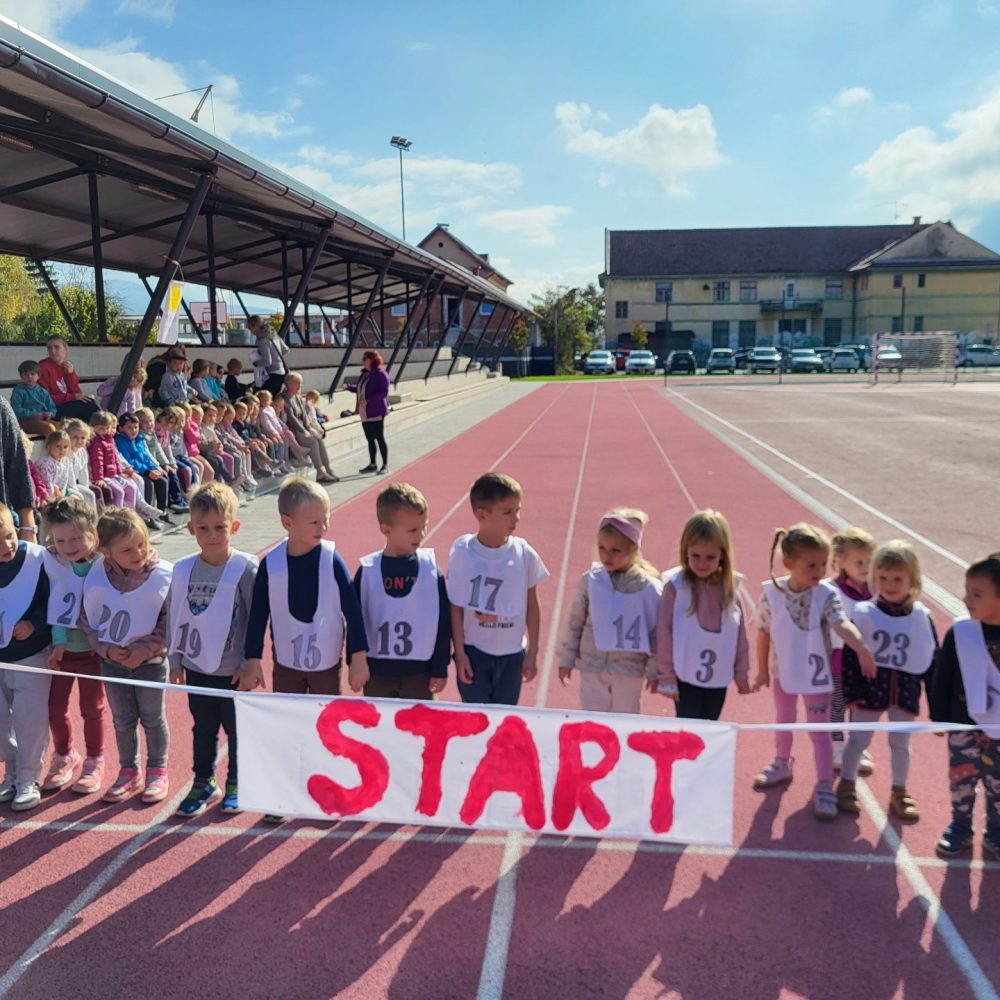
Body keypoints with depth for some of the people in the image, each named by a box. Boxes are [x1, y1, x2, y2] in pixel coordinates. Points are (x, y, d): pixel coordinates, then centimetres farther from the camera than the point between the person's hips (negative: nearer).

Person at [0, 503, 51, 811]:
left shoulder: (36, 558, -17)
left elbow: (51, 600, -8)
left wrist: (34, 624, -22)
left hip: (31, 655, -3)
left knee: (30, 718, 0)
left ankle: (28, 778, 18)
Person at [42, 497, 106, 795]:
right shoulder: (53, 565, -14)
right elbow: (57, 605, -13)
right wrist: (59, 642, -19)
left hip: (92, 648, -2)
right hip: (60, 647, 2)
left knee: (92, 707, 13)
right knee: (55, 706, 14)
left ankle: (94, 762, 33)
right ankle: (64, 757, 39)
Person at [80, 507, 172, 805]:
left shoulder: (163, 575, -17)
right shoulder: (96, 579, -10)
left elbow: (169, 622, -12)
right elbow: (87, 620, -1)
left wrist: (145, 649, -19)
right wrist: (107, 648, -13)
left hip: (150, 661, -3)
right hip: (112, 662, 3)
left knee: (152, 718, 11)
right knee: (122, 720, 17)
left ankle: (158, 771, 29)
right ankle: (129, 772, 34)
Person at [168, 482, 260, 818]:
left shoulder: (245, 568, -14)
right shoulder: (183, 569, -3)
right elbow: (174, 616, 7)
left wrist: (250, 664, -10)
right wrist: (175, 659, 7)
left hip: (234, 671, -3)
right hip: (197, 668, 4)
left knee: (237, 729, 11)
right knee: (203, 729, 18)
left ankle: (236, 784, 30)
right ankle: (204, 783, 34)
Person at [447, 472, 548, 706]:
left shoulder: (524, 554, -9)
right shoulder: (462, 553, -13)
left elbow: (532, 605, 1)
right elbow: (456, 607, -6)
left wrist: (532, 652, 4)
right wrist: (459, 652, -5)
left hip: (512, 653, 2)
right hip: (473, 651, -2)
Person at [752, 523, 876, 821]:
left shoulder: (827, 595, -19)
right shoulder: (771, 593, -14)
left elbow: (841, 624, -35)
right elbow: (764, 633, -3)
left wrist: (861, 648, -54)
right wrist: (762, 670, 4)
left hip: (816, 674, -2)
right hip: (782, 671, 3)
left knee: (819, 731, 5)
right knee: (783, 722, 24)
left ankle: (824, 787, 17)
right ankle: (782, 765, 46)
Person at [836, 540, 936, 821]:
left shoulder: (922, 617, -4)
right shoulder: (864, 613, -11)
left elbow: (932, 658, 4)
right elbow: (850, 655, -8)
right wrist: (851, 692, -9)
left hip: (906, 690, 2)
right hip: (871, 687, -2)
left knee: (900, 743, 16)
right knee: (858, 739, 10)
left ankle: (899, 793, 32)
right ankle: (846, 787, 27)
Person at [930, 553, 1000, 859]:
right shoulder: (959, 633, -11)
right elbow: (942, 678, -3)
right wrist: (939, 717, -2)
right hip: (965, 724, 0)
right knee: (961, 779, 11)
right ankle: (960, 828, 30)